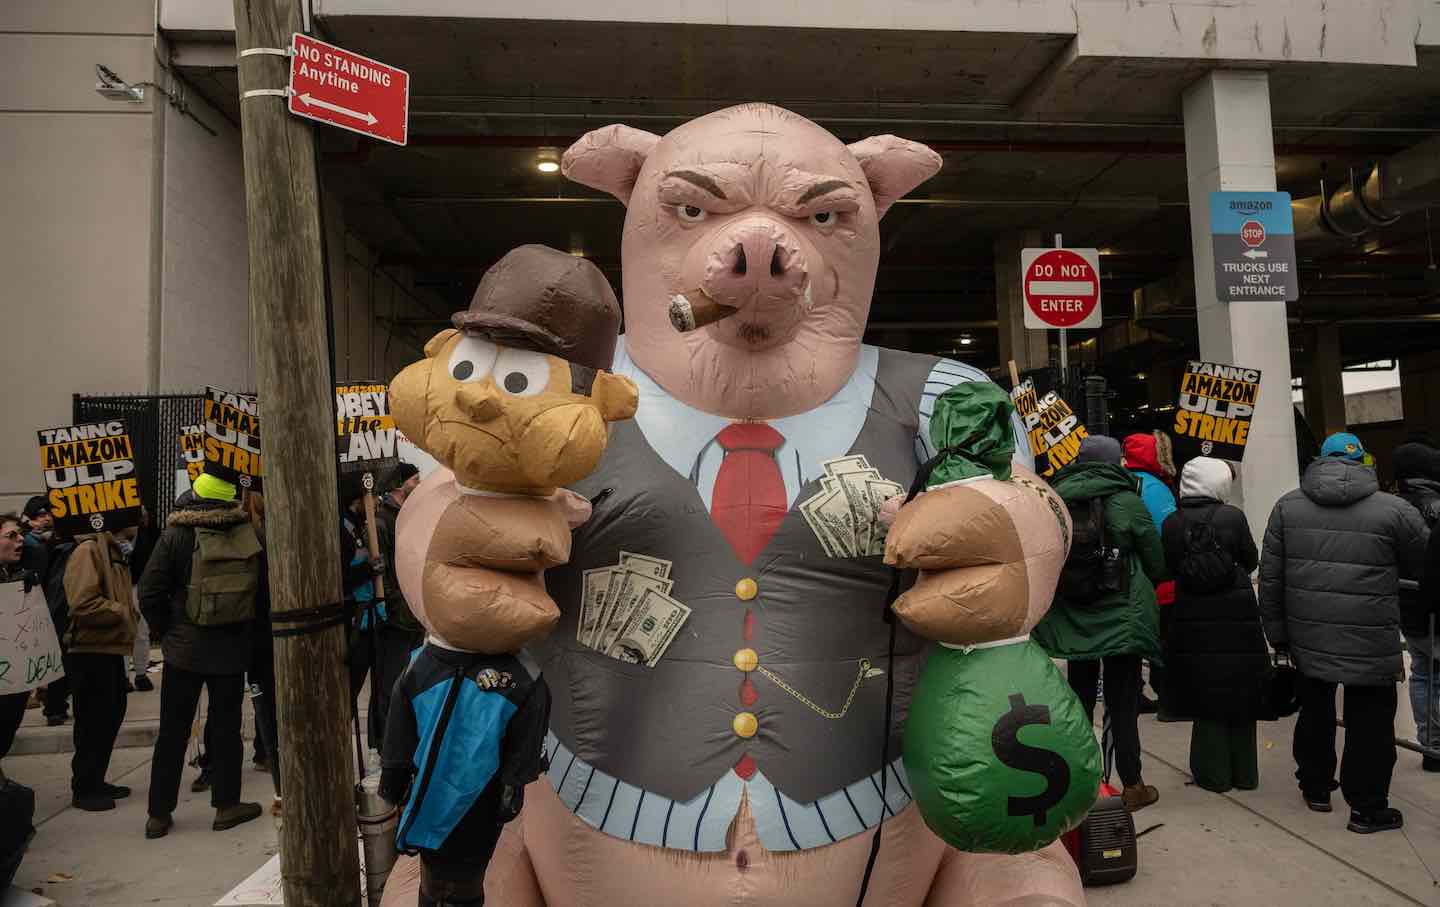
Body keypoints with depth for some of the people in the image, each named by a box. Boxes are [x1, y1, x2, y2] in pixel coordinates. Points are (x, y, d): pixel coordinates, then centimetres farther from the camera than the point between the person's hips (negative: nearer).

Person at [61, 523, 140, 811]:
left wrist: (127, 611, 4)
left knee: (111, 716, 16)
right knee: (94, 721, 0)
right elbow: (83, 603, -25)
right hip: (91, 650, -9)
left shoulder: (114, 551, 15)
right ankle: (83, 789, 13)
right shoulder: (89, 550, -16)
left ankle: (96, 782, 28)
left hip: (110, 649, 9)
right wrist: (123, 612, -14)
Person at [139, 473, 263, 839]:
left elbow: (150, 593, -10)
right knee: (226, 727, 11)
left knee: (173, 731, 10)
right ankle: (226, 805, 17)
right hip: (232, 650, 1)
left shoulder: (176, 535, -8)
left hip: (184, 648, 0)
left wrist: (165, 631, 3)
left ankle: (159, 813, 17)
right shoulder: (249, 536, -5)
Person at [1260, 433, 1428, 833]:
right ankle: (1367, 808, 16)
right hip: (1371, 647, -3)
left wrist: (1277, 633, 10)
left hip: (1307, 639, 4)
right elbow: (1422, 564, 7)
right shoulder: (1394, 510, -7)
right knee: (1369, 723, 8)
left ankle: (1315, 786, 33)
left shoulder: (1286, 506, 2)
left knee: (1315, 713, 19)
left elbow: (1269, 577, 3)